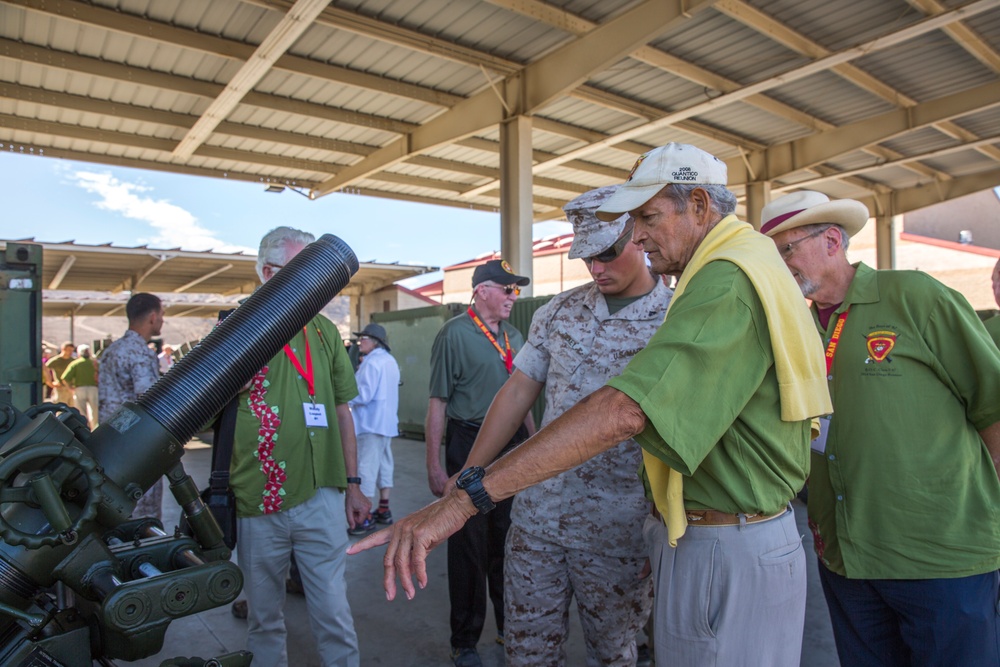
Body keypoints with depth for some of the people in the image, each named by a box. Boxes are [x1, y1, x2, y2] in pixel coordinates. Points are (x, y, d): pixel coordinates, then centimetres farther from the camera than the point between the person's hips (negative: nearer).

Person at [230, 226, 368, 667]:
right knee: (264, 617, 16)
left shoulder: (323, 331, 7)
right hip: (256, 501, -1)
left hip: (321, 498, 2)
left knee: (333, 613, 7)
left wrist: (352, 484, 9)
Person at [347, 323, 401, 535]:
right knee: (384, 464, 14)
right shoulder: (390, 361, 14)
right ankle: (384, 509, 23)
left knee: (366, 467, -6)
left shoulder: (372, 362, -15)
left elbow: (365, 394, -21)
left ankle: (365, 517, -4)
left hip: (370, 423, -10)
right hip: (387, 421, 10)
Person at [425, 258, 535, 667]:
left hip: (512, 448, 6)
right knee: (469, 544, 5)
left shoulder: (514, 338, 10)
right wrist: (435, 466, -16)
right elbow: (438, 403, -12)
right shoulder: (454, 334, -9)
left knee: (507, 540, 17)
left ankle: (510, 625, 36)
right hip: (470, 446, -6)